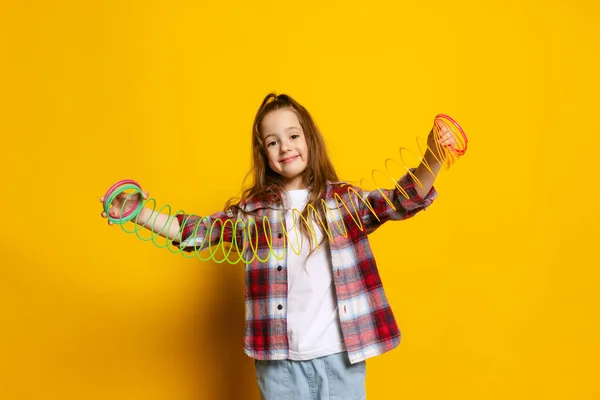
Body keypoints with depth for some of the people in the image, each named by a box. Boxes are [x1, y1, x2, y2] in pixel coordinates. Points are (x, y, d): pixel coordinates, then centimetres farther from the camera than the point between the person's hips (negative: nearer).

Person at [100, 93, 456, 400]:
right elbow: (197, 231, 2)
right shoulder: (253, 211, 4)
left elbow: (402, 200, -9)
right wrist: (138, 213, -10)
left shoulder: (345, 200, 1)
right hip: (280, 360, 1)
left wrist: (432, 161, -27)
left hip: (340, 356, 0)